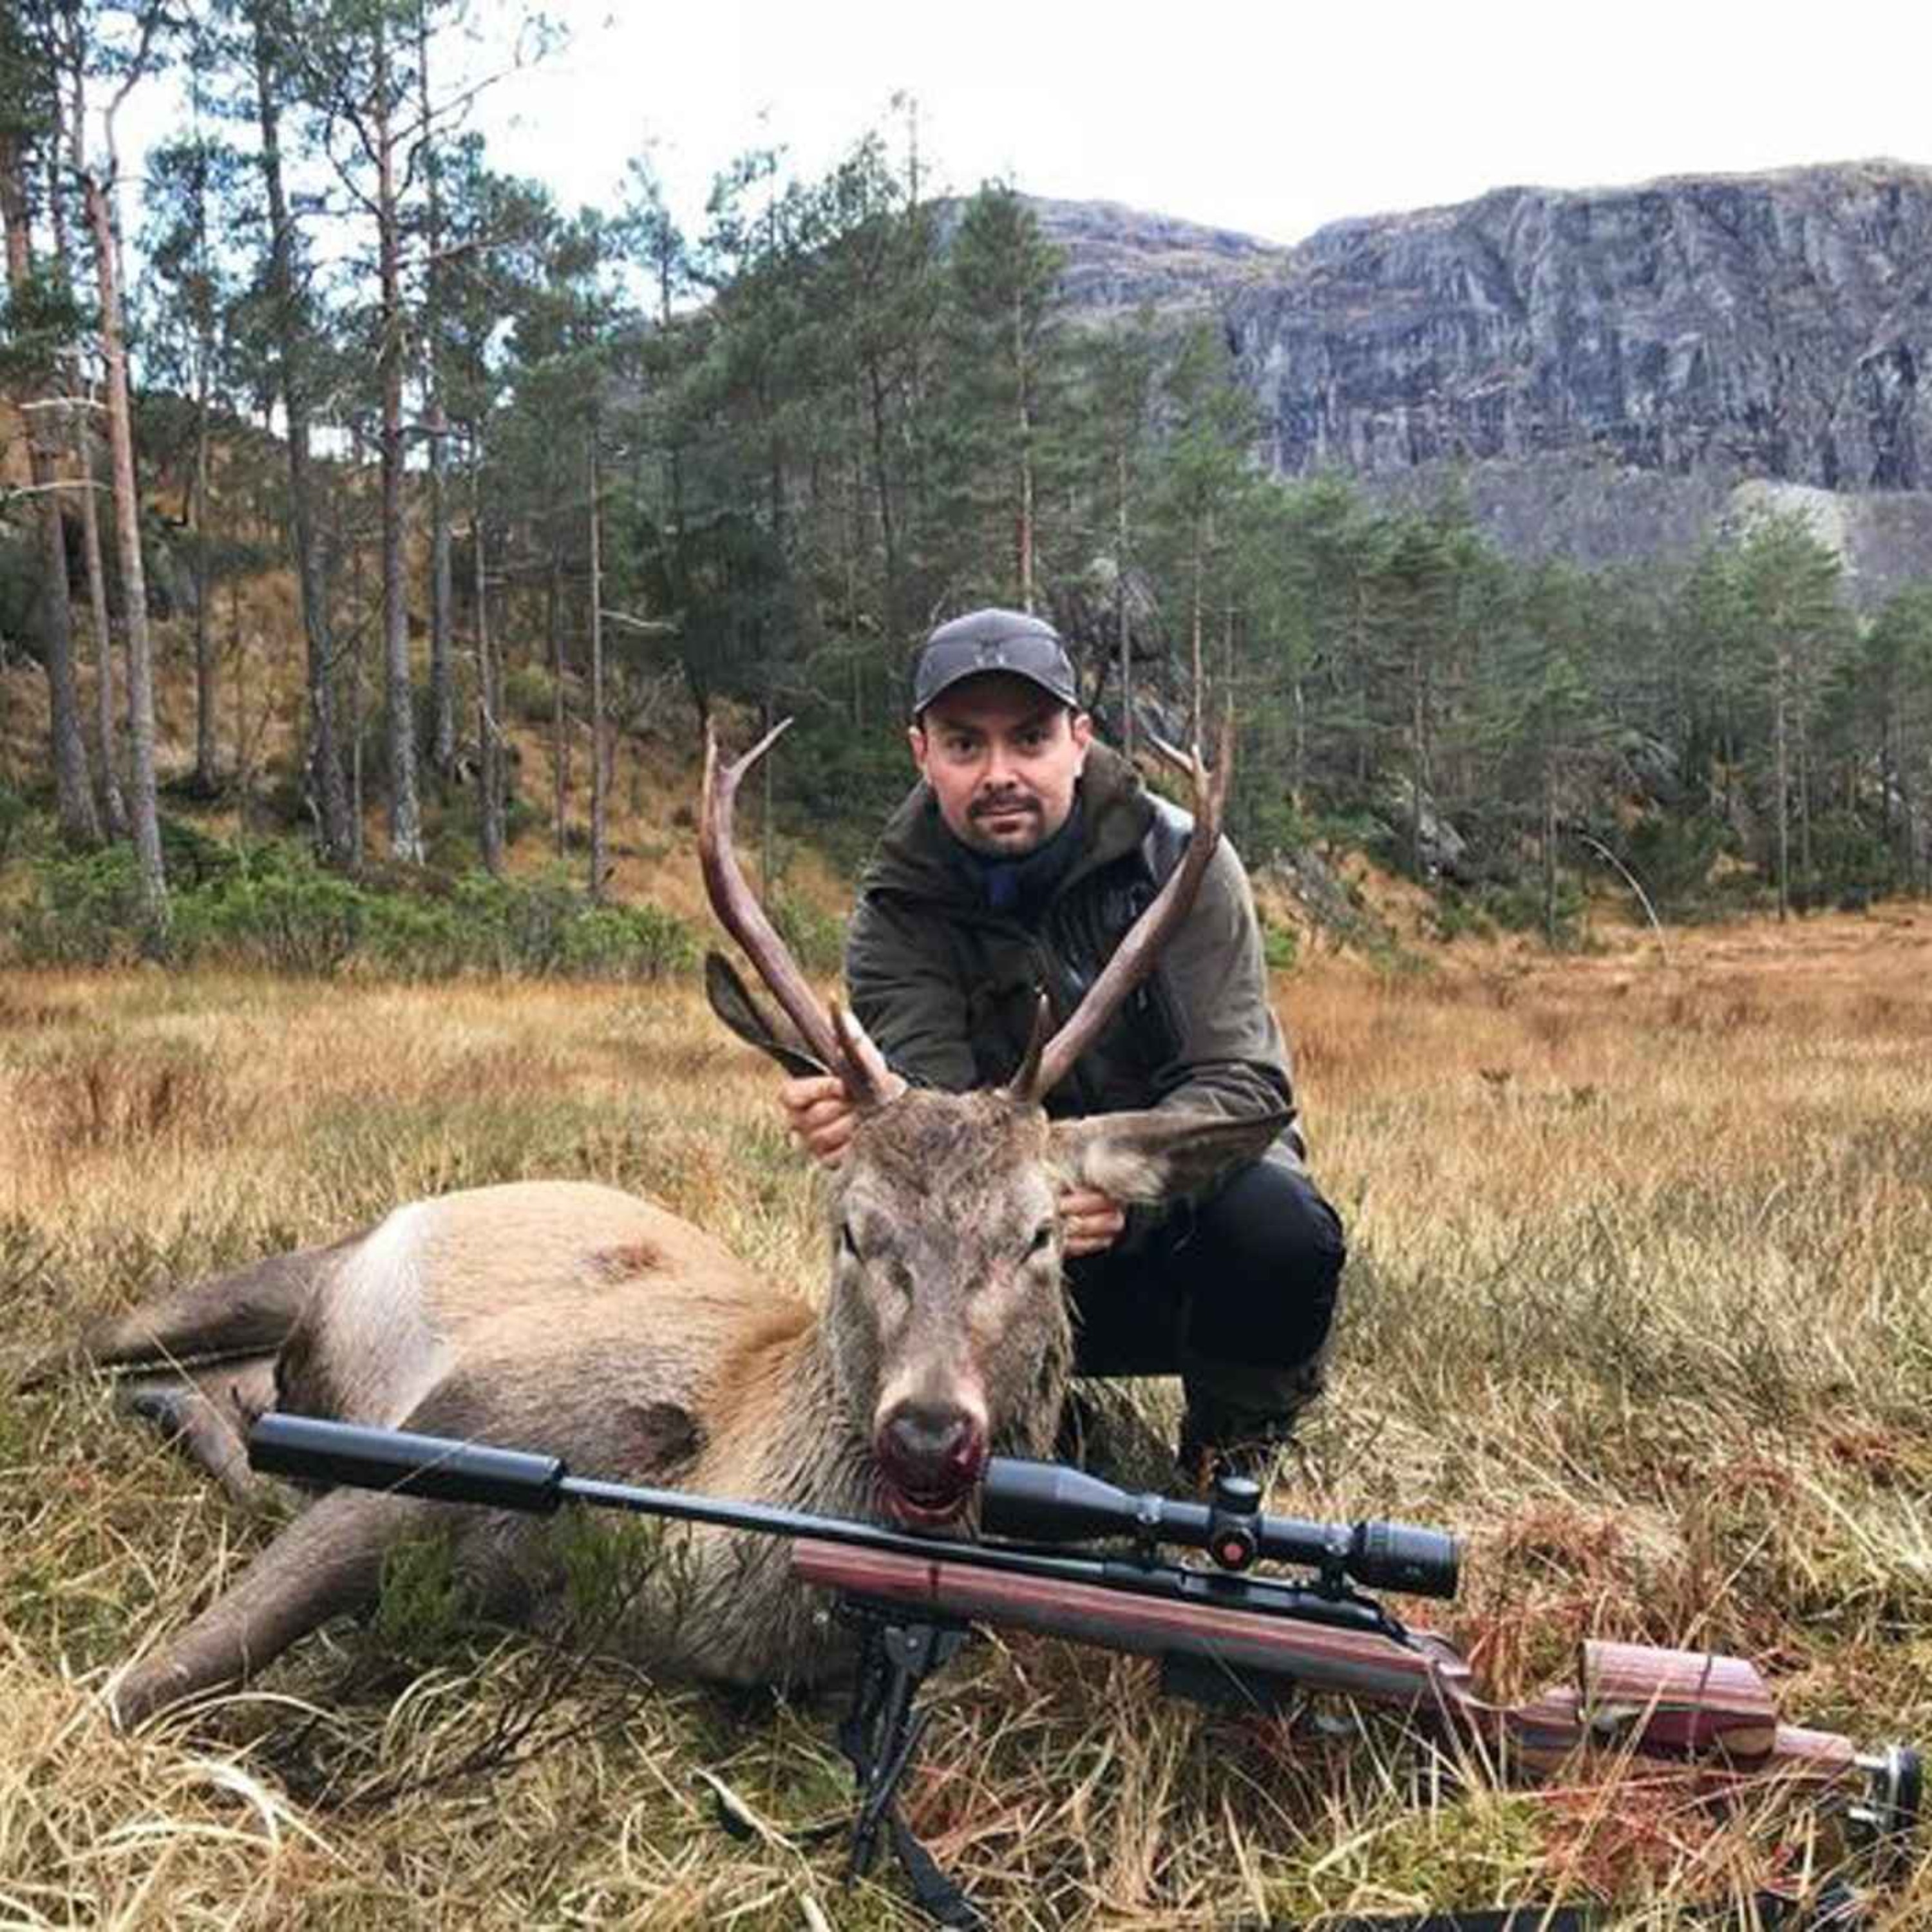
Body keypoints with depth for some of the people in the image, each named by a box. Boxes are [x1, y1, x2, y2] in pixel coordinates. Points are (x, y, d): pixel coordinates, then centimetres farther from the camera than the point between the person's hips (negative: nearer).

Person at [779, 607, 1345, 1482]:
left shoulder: (1179, 859, -14)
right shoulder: (899, 910, -8)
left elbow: (1240, 1080, -22)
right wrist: (860, 1120, -48)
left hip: (1180, 1191, -1)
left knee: (1280, 1230, -33)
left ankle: (1233, 1443, 0)